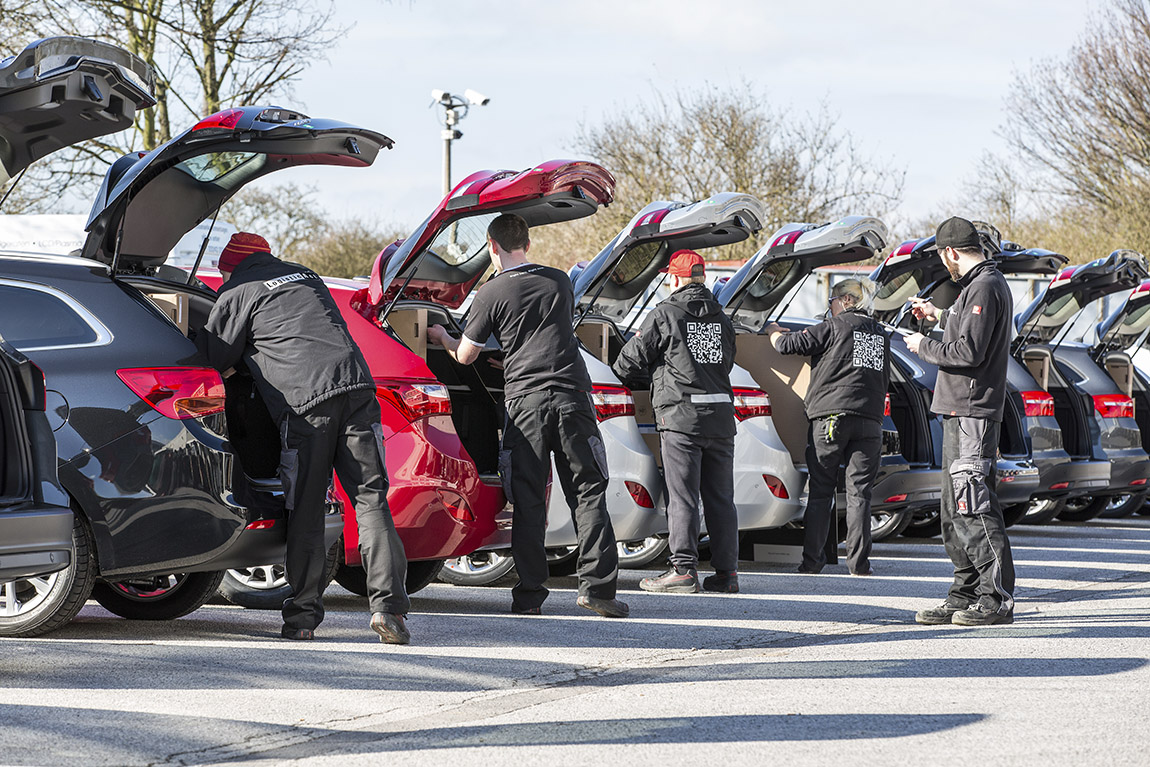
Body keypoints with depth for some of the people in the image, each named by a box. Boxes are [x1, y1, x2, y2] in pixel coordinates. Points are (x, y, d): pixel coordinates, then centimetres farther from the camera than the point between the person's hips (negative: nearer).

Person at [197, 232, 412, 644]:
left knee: (306, 513, 2)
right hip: (356, 386, 5)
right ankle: (388, 606, -9)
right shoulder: (304, 275, 31)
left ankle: (303, 617, 4)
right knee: (370, 499, 1)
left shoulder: (238, 293, 11)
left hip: (304, 402, -5)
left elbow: (215, 359, 15)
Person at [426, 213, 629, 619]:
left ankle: (530, 595, 2)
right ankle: (597, 585, -6)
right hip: (572, 394, 2)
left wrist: (442, 337, 30)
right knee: (587, 493, 2)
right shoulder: (559, 282, 13)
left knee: (528, 501, 3)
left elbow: (465, 355, 9)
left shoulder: (492, 293, 1)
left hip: (525, 400, -2)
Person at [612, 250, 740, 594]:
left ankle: (684, 570, -8)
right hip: (721, 413, 6)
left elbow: (633, 359, 0)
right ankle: (726, 572, 10)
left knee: (682, 498, -5)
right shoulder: (722, 319, 13)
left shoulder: (665, 314, -5)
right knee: (721, 497, 9)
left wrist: (616, 372, 21)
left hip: (681, 414, -6)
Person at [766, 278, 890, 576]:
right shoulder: (881, 336, 17)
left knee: (820, 492, 2)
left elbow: (787, 345, -3)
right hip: (870, 420, 4)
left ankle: (812, 560, 1)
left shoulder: (835, 326, -1)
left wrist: (774, 331, 21)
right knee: (859, 493, 4)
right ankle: (858, 562, -1)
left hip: (830, 416, -4)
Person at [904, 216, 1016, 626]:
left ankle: (996, 599, -10)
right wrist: (939, 315, 39)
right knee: (954, 511, 13)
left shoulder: (984, 287, -15)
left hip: (971, 415, -11)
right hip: (959, 412, 11)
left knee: (974, 508, -11)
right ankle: (965, 595, 17)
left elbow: (969, 352, -22)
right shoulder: (984, 284, 17)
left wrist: (924, 346, -8)